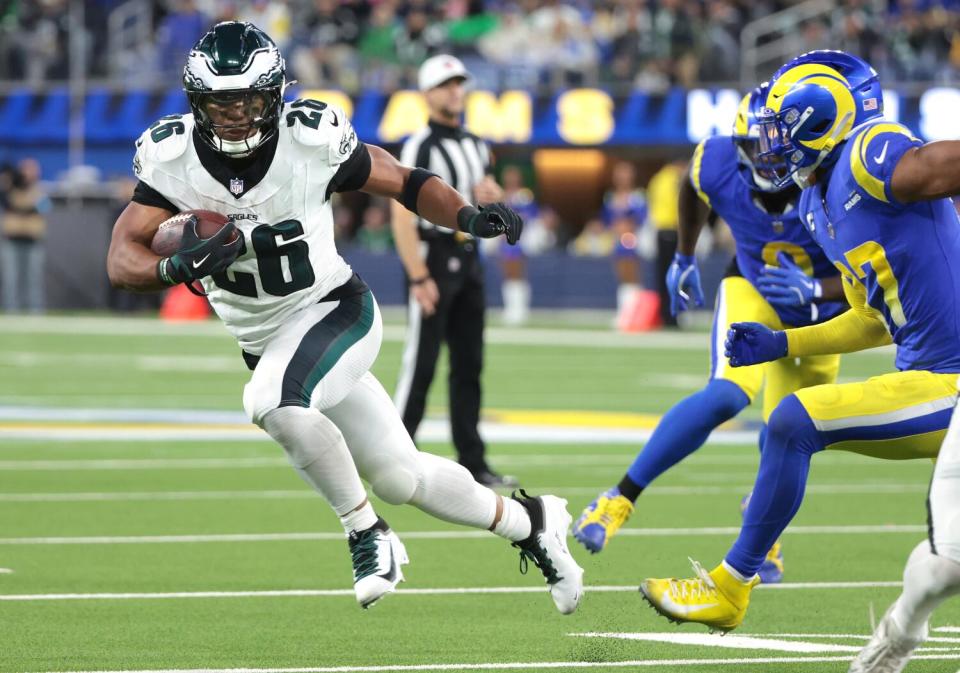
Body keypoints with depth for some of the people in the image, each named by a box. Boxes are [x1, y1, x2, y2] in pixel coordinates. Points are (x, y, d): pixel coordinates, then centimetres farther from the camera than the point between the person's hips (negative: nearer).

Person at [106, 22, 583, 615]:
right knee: (401, 481, 9)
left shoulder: (310, 139, -19)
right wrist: (179, 267, -39)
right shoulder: (171, 157, -13)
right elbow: (122, 260, -17)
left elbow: (403, 182, -5)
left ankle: (369, 535, -14)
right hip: (264, 342, 4)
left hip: (336, 310, -4)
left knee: (273, 402, -34)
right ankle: (530, 522, 32)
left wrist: (467, 215, -24)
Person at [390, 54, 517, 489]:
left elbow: (489, 200, 26)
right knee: (421, 363, -8)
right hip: (433, 256, -8)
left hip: (468, 258, 8)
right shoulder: (419, 147, -11)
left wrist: (492, 195, 0)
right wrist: (418, 277, -24)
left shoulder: (476, 146, 14)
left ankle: (472, 461, 13)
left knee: (469, 365, 9)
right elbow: (401, 216, -18)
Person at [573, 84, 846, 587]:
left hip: (821, 315, 1)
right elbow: (693, 190, 1)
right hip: (753, 292, -1)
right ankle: (621, 498, -20)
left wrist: (812, 291, -40)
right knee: (727, 394, -27)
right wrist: (684, 259, 14)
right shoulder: (718, 165, -26)